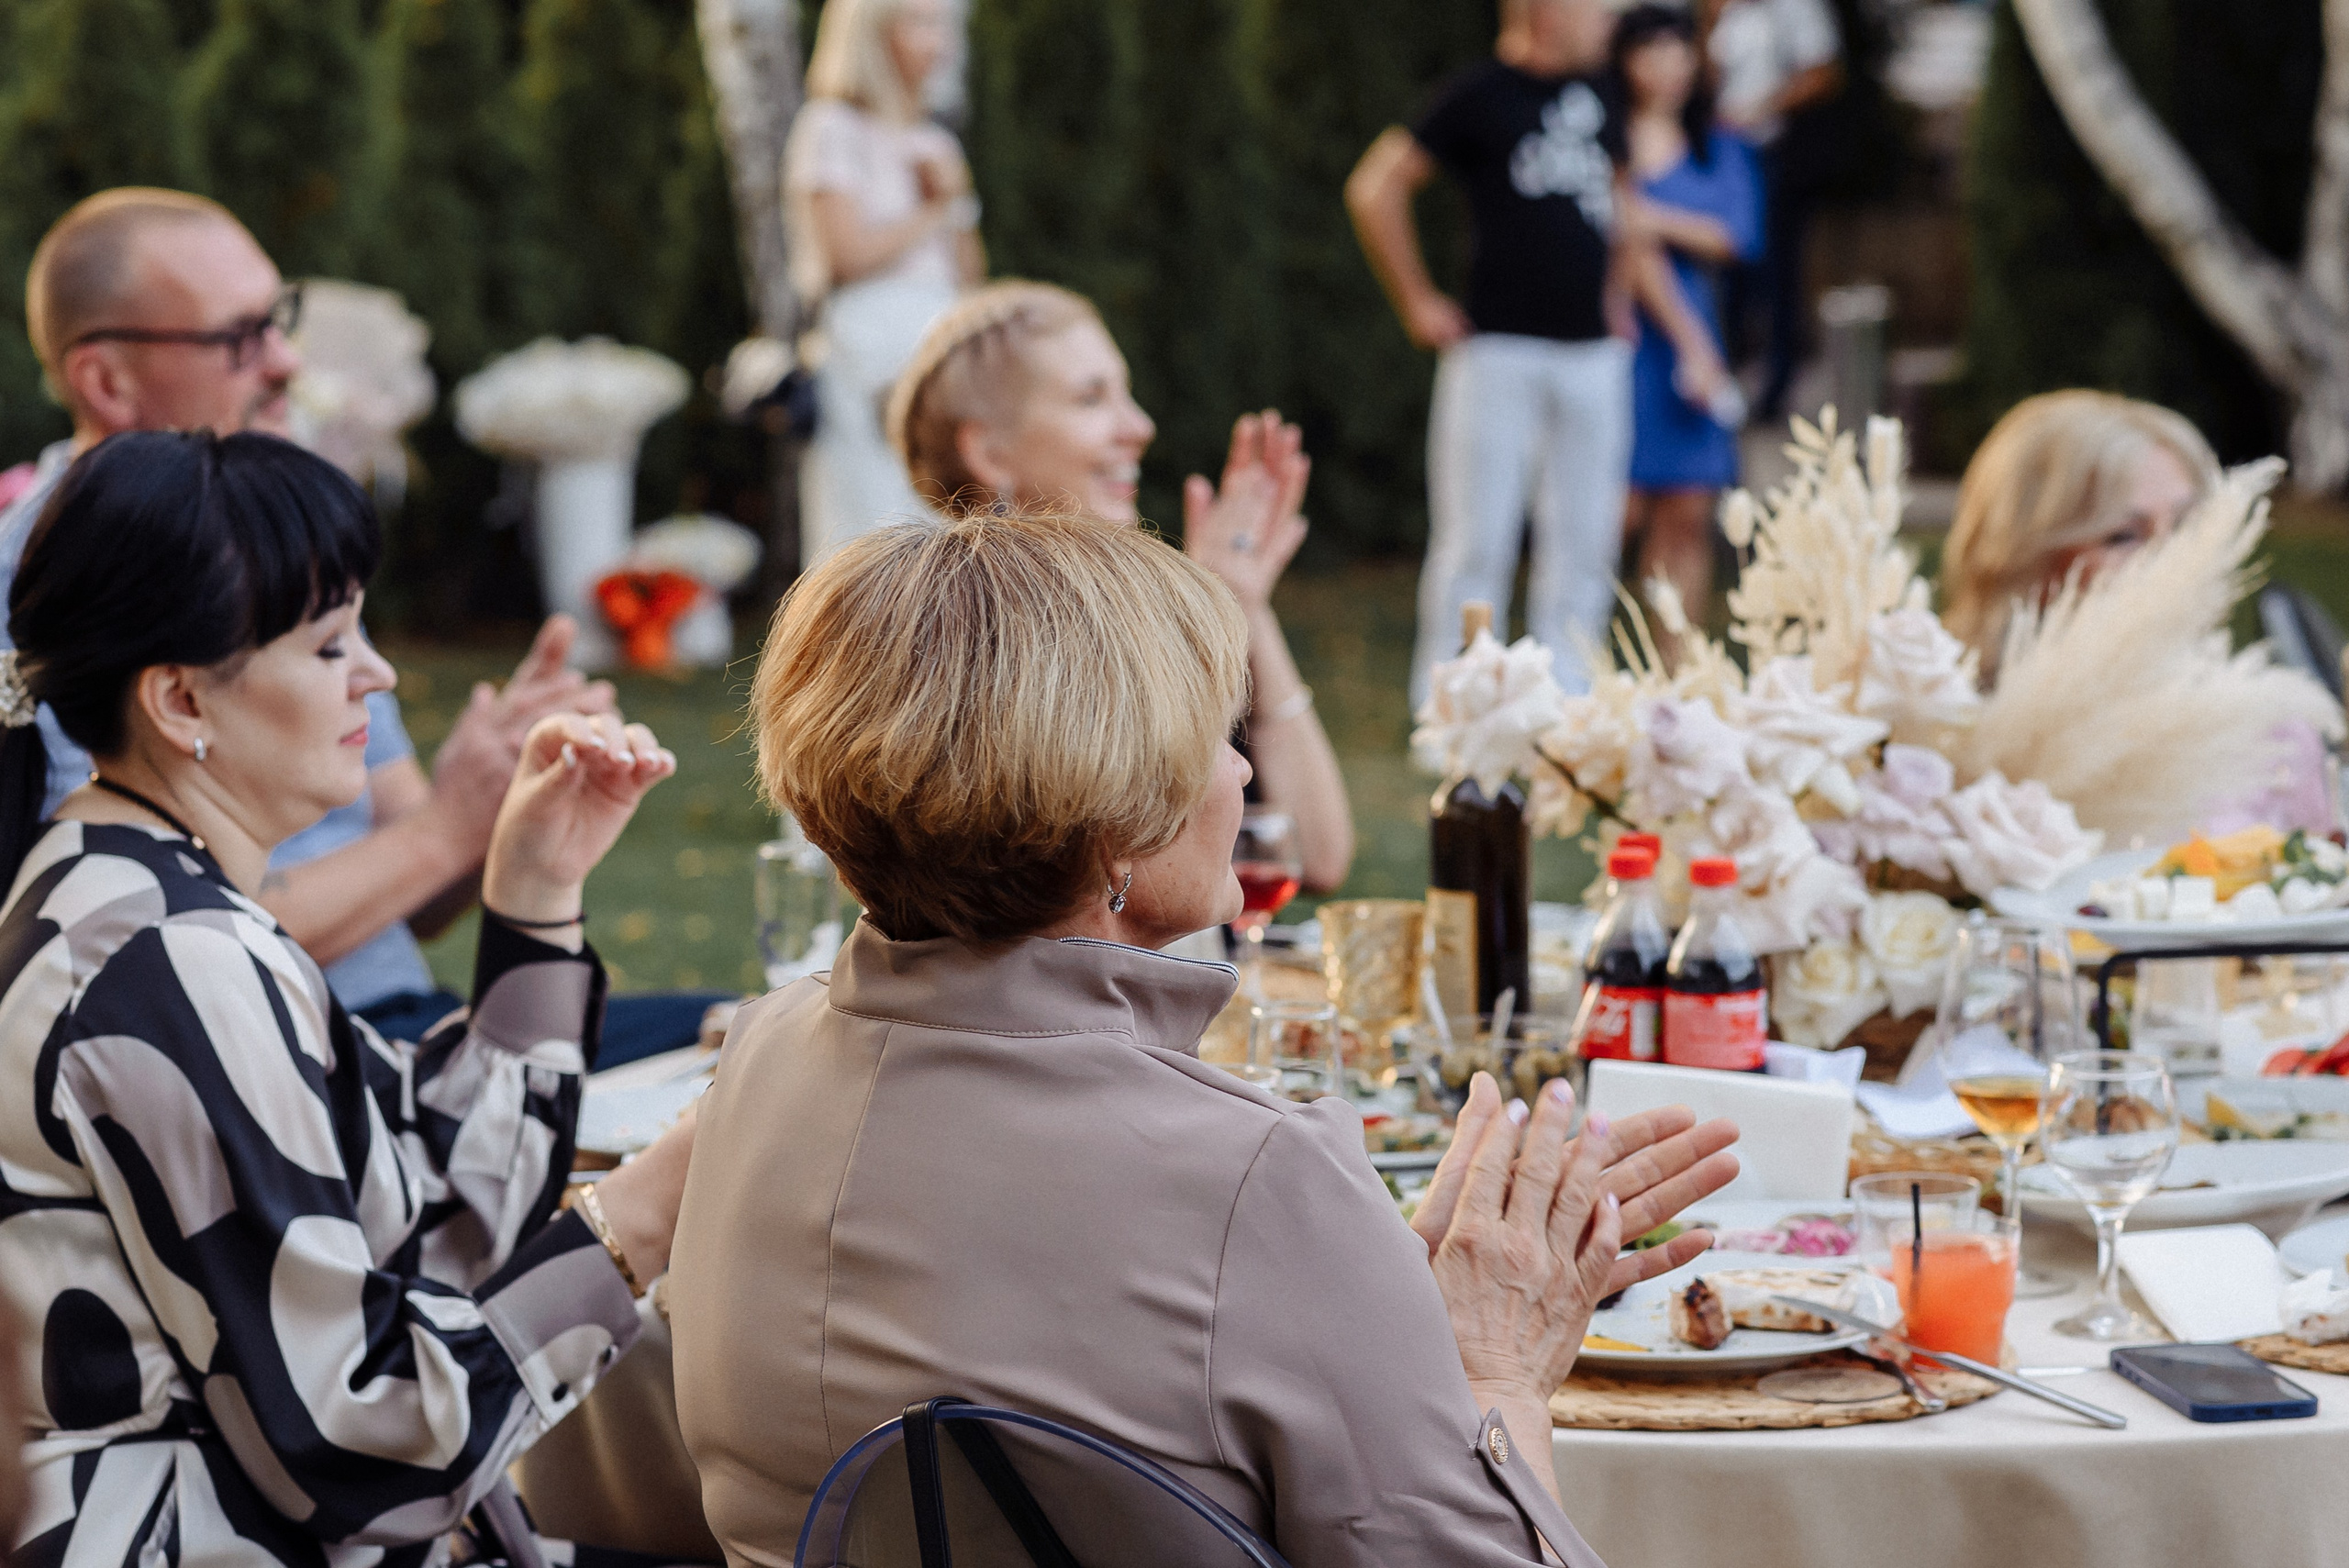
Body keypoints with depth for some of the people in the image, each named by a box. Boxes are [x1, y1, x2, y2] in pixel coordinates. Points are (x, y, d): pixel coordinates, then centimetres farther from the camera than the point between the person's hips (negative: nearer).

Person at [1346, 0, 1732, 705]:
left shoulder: (1596, 93, 14)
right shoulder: (1481, 96, -5)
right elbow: (1373, 189, -6)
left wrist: (1686, 332, 18)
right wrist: (1417, 303, -5)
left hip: (1594, 352, 6)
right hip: (1498, 349, -6)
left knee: (1584, 542, 6)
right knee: (1476, 545, -5)